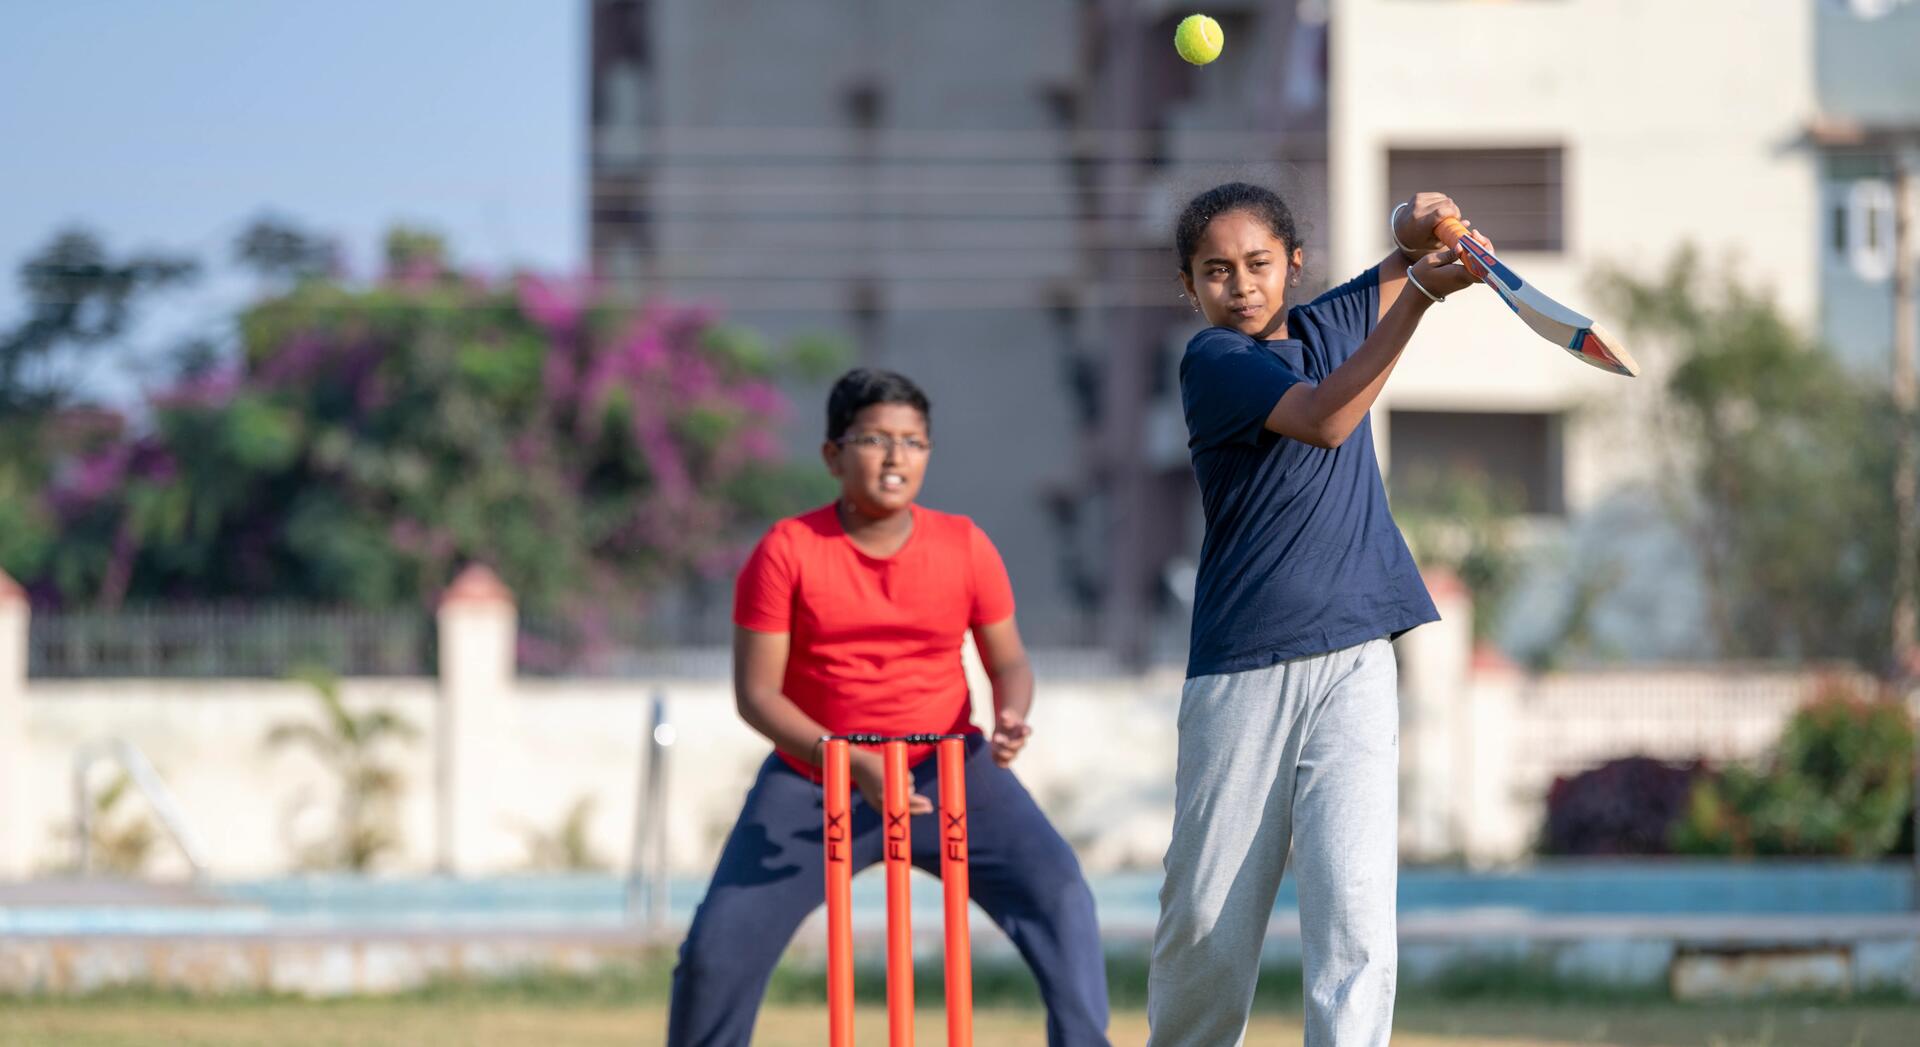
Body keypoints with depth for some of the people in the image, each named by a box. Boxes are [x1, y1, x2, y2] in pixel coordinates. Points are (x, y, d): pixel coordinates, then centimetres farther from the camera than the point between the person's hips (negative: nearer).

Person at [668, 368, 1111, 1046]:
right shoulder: (787, 551, -9)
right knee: (717, 950, -11)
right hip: (813, 783, -1)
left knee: (1058, 893, -21)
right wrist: (852, 763, -25)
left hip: (949, 772, 1)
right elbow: (756, 693, -11)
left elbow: (1008, 661, 7)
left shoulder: (964, 547, -2)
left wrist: (1010, 718, -18)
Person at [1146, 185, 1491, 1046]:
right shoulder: (1213, 361, -5)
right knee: (1209, 919, 4)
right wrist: (1421, 294, -29)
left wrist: (1419, 232, -4)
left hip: (1352, 661, 3)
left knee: (1353, 902, -13)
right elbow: (1323, 420, -21)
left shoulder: (1324, 327, 12)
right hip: (1241, 675, -3)